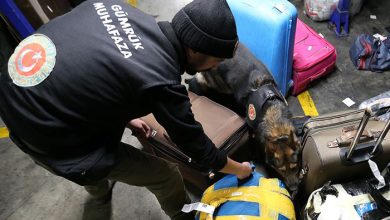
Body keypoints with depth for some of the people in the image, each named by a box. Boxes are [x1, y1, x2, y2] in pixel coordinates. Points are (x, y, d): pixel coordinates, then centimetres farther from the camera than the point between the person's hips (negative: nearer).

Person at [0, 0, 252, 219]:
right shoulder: (161, 82, -24)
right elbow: (196, 144, -10)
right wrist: (240, 170, 9)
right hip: (48, 137, -8)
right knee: (166, 175, 3)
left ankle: (100, 191, 68)